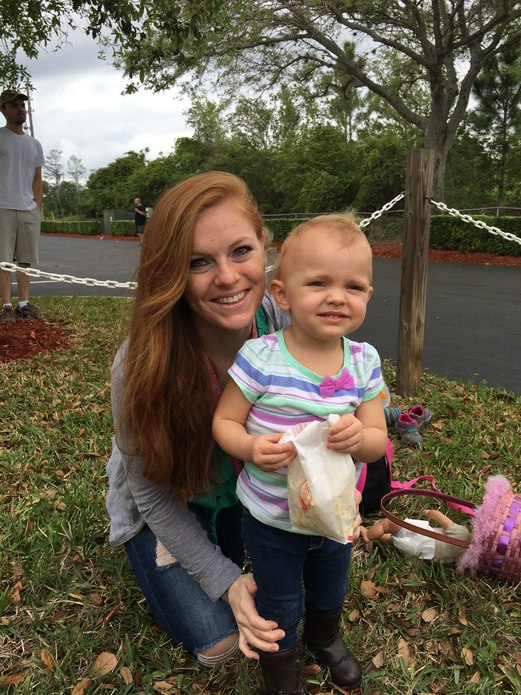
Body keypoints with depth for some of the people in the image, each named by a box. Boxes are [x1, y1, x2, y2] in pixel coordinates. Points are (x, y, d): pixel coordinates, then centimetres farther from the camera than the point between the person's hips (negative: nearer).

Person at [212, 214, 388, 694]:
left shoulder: (364, 363, -12)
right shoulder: (260, 358, -24)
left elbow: (378, 440, -8)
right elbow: (225, 421, -15)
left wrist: (360, 437, -32)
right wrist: (251, 448, -35)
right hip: (271, 520, -3)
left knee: (331, 593, 31)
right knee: (280, 608, 19)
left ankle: (325, 638, 66)